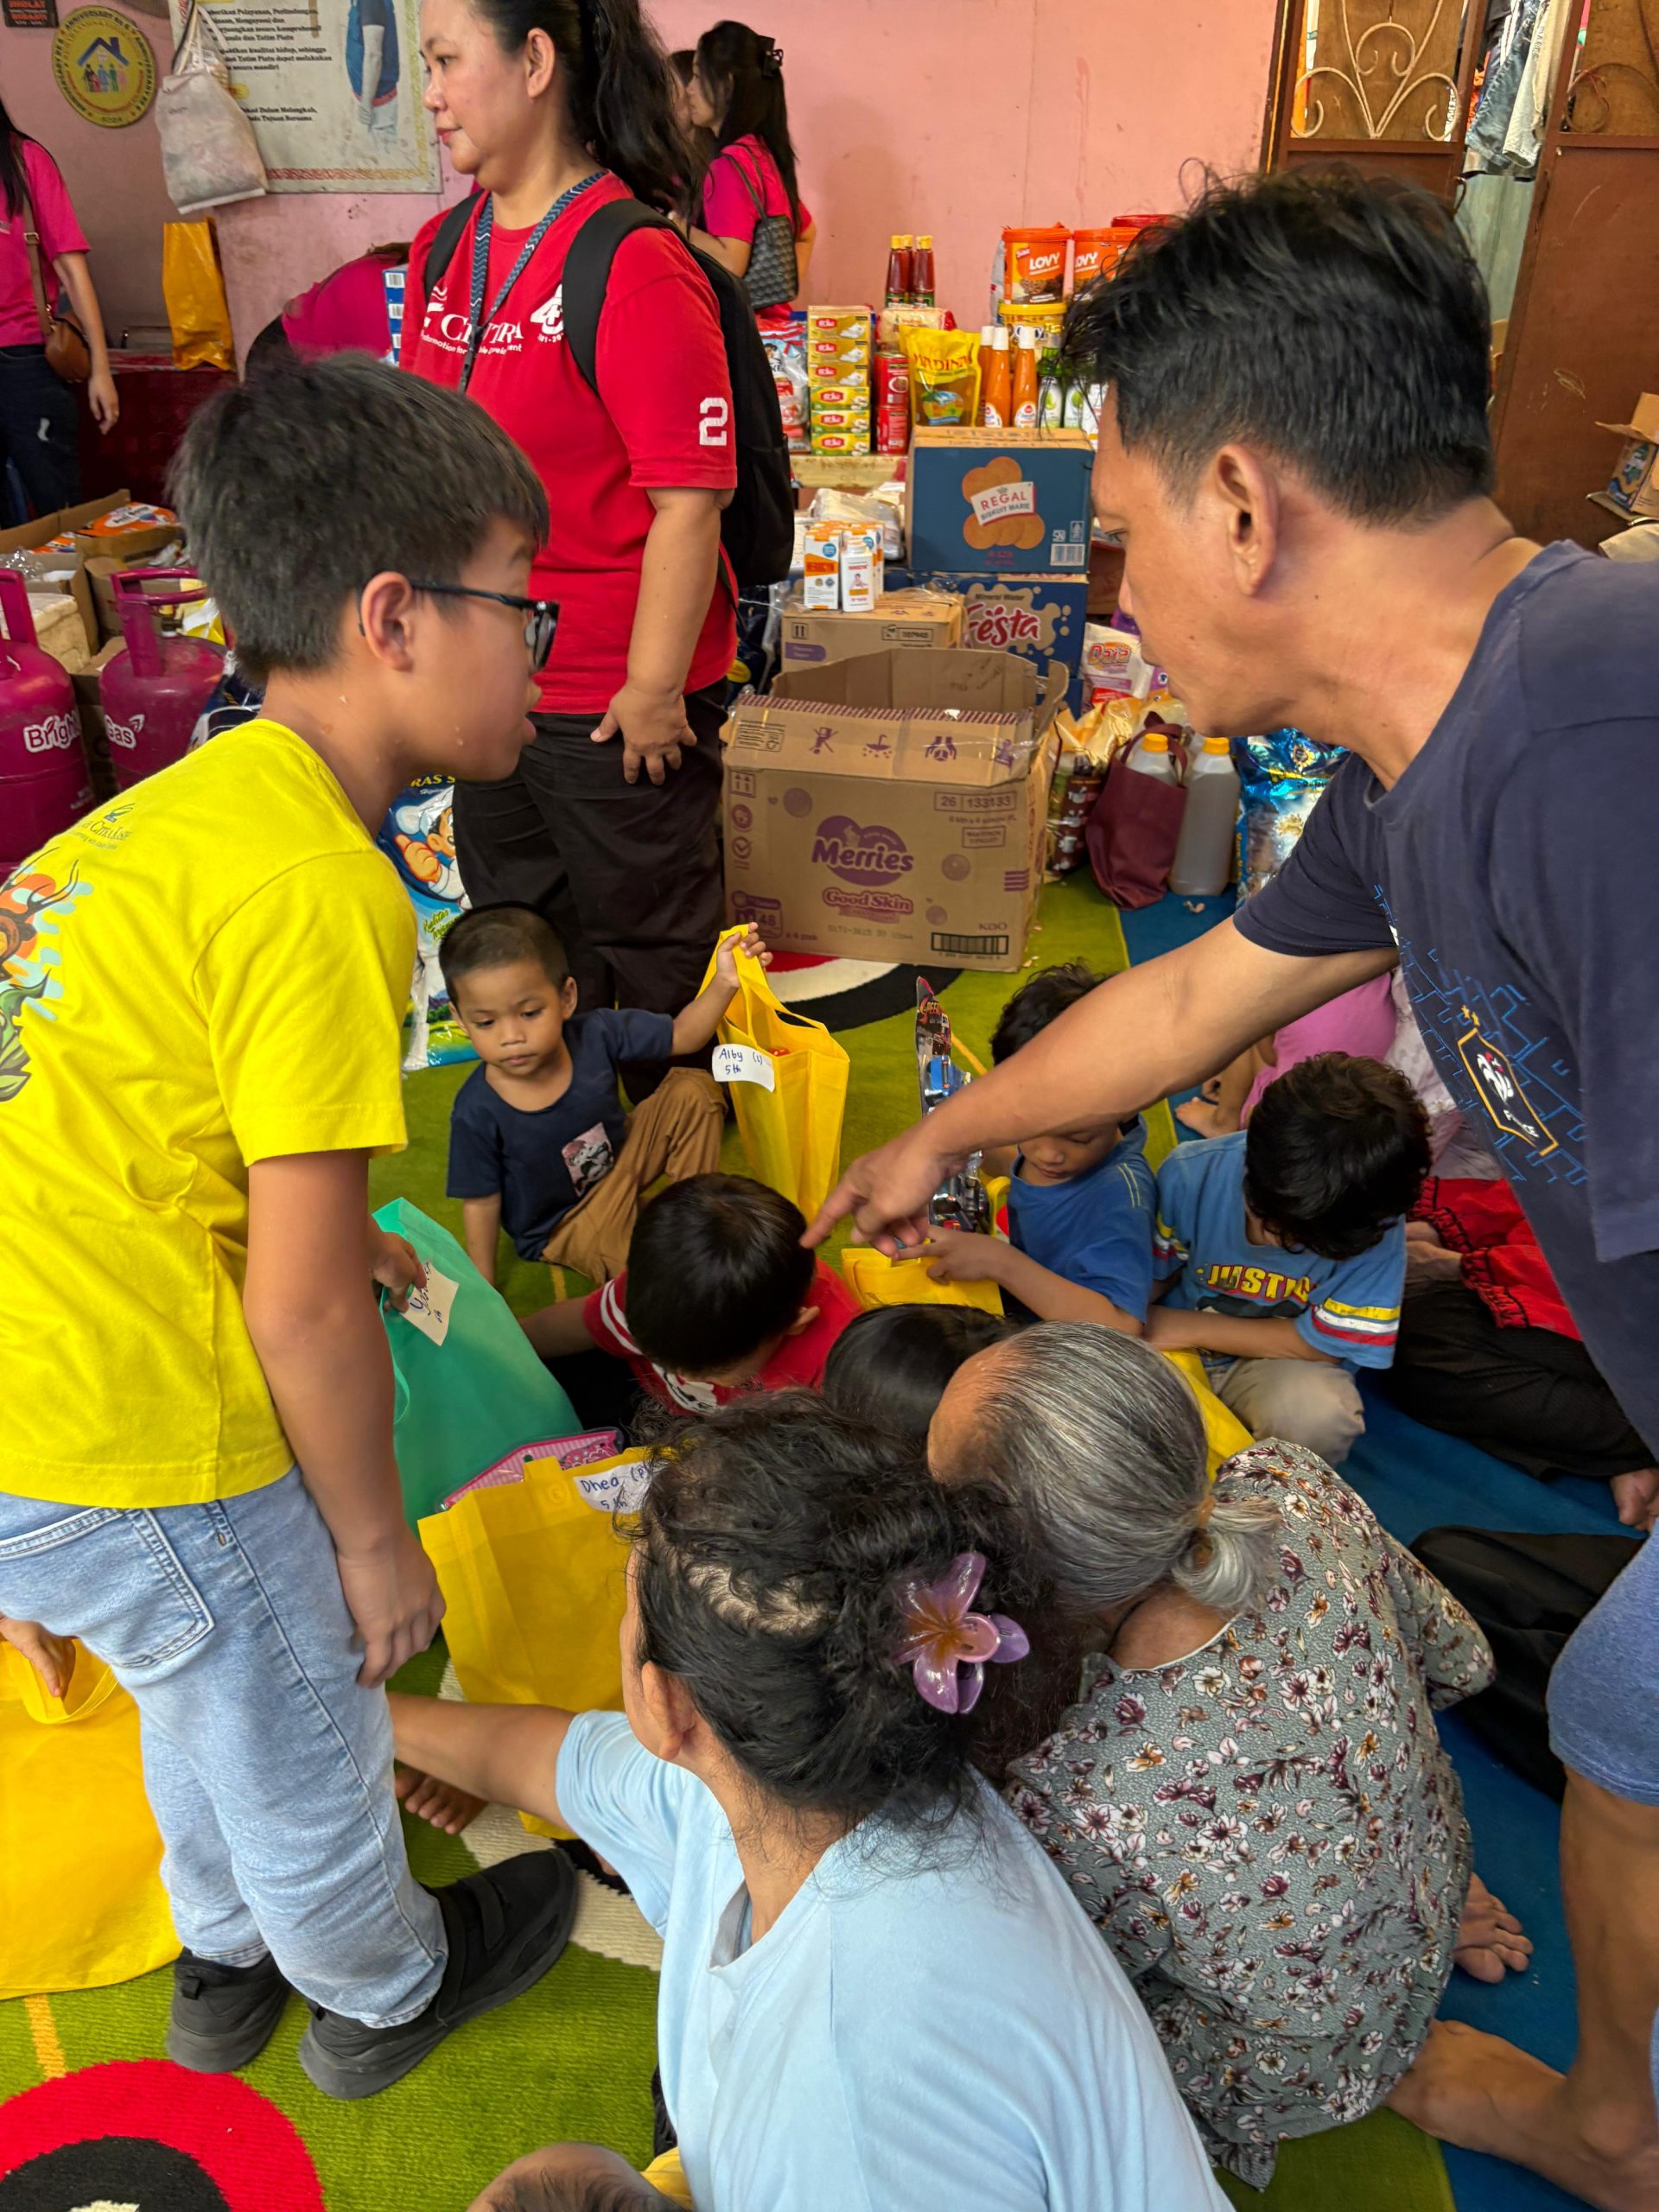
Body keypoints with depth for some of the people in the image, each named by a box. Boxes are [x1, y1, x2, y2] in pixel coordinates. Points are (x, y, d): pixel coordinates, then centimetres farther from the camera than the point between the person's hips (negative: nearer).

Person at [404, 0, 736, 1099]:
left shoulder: (635, 265, -18)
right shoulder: (442, 251, 7)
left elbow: (688, 503, -21)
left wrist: (654, 691, -20)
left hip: (614, 697, -8)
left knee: (644, 948, 9)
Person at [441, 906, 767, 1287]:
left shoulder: (595, 1034, -20)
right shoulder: (477, 1112, -28)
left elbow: (682, 1036, -9)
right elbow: (480, 1204, -16)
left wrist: (724, 983, -25)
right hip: (562, 1224, -4)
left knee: (694, 1089, -11)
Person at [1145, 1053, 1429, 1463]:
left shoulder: (1373, 1225, -23)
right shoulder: (1189, 1175, -20)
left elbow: (1324, 1343, -14)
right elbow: (1150, 1279, -3)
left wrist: (1192, 1328, -16)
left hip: (1285, 1361, 0)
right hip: (1169, 1353, 1)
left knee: (1318, 1414, -35)